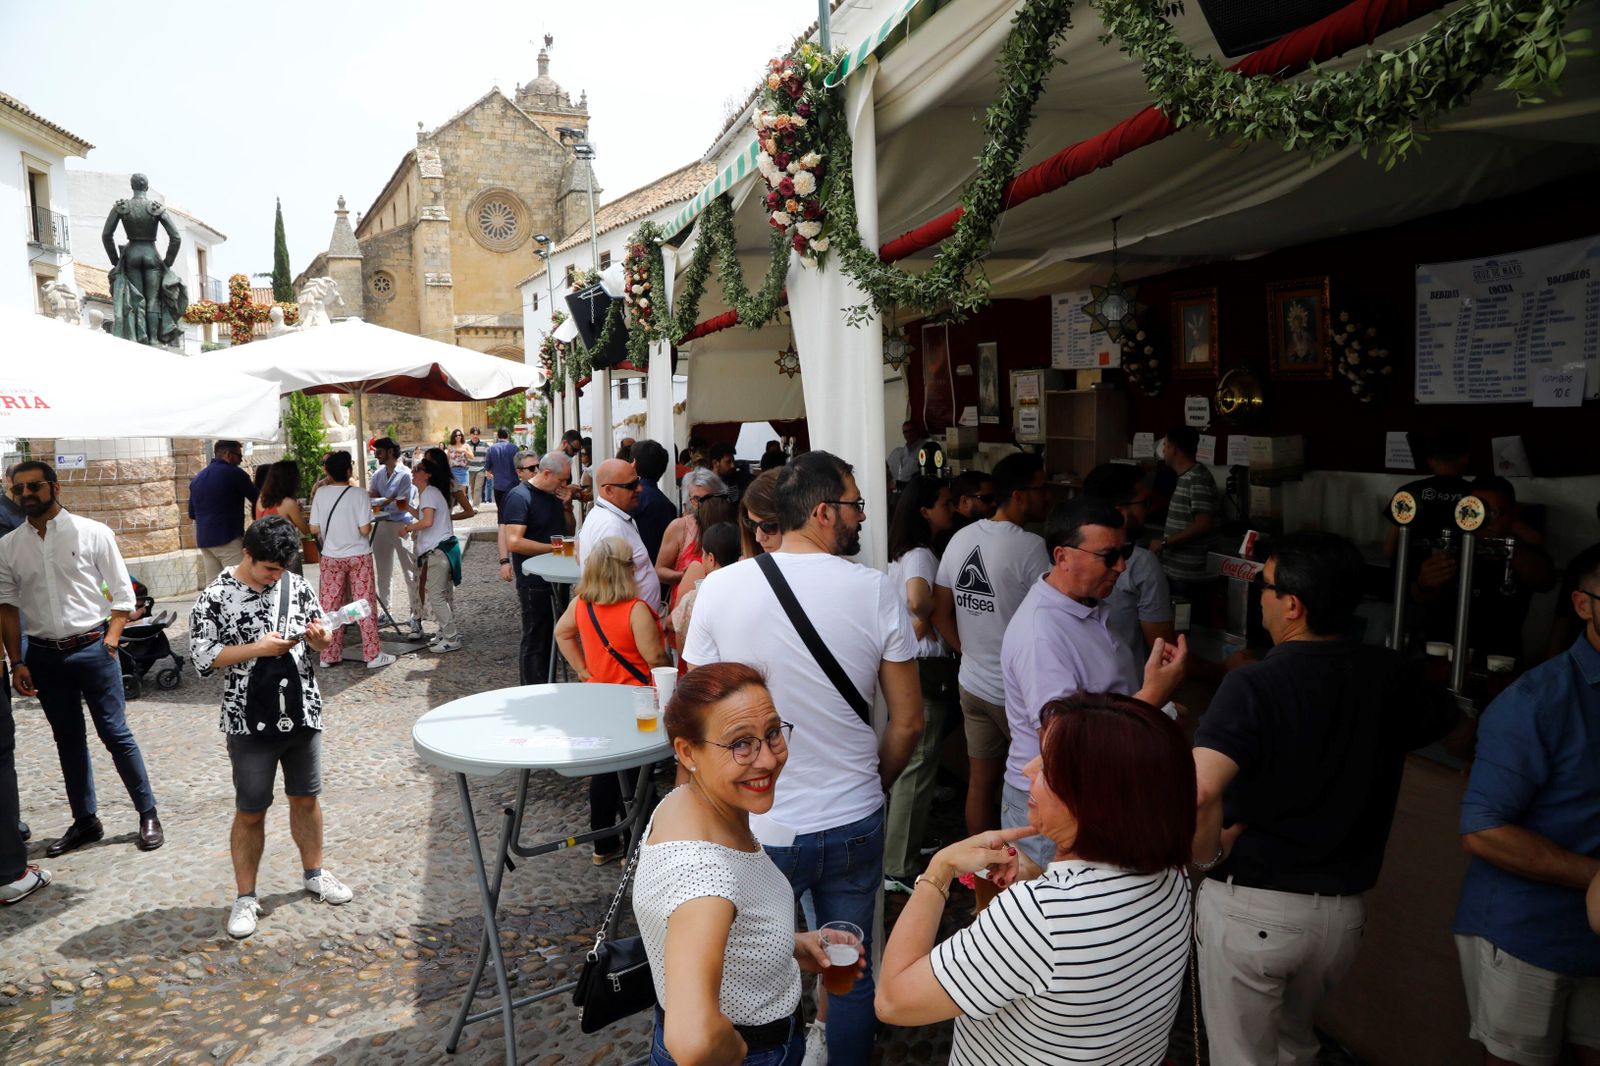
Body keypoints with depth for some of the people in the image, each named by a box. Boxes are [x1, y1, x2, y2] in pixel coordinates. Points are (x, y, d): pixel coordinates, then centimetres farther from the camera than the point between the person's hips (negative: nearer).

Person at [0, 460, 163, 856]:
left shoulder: (92, 533, -5)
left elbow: (122, 593, -2)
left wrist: (109, 642, -9)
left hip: (92, 648, -3)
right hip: (44, 656, 4)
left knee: (115, 733, 0)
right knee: (68, 741, 14)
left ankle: (149, 815, 13)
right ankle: (85, 821, 27)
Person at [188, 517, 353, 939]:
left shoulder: (296, 586, 2)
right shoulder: (215, 597, -10)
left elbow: (321, 643, 11)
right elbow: (203, 657, -12)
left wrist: (320, 637, -12)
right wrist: (257, 648, -22)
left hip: (302, 711, 4)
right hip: (250, 721, -4)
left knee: (305, 798, 16)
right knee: (250, 811, 6)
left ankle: (314, 873, 34)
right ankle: (245, 897, 21)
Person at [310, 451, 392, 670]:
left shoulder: (321, 493, -4)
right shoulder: (358, 494, -13)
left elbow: (314, 529, -2)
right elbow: (365, 530, -16)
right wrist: (369, 525, 5)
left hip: (331, 558, 3)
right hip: (359, 557, -2)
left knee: (330, 606, 11)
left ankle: (330, 655, 18)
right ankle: (373, 655, 9)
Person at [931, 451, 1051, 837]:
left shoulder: (960, 539, 3)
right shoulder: (1029, 546, -19)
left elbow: (939, 613, 8)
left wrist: (971, 653, 13)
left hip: (973, 685, 7)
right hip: (1018, 690, -6)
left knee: (981, 781, 15)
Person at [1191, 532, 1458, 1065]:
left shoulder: (1252, 685, -22)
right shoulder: (1393, 676, -4)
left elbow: (1198, 789, -35)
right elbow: (1447, 716, 19)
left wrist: (1207, 856, -17)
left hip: (1250, 907, -5)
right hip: (1343, 910, 6)